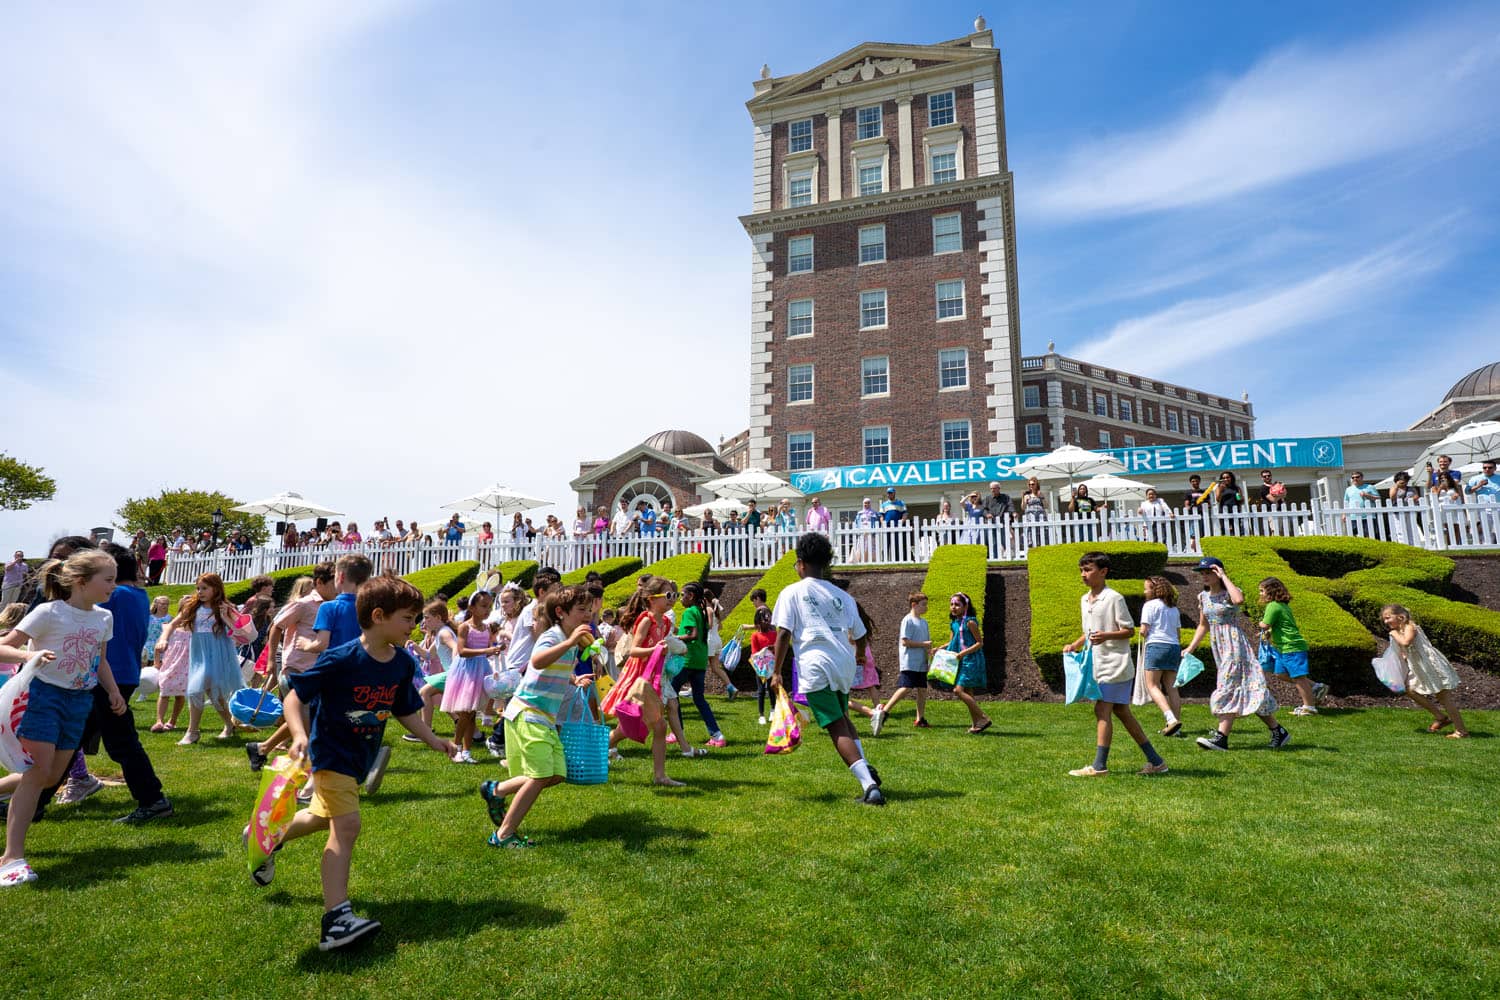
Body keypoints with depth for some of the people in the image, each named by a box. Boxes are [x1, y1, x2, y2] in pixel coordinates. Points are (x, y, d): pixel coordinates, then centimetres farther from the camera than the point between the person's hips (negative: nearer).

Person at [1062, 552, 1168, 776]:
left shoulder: (1114, 598, -12)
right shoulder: (1084, 600, 13)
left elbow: (1129, 631, -11)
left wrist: (1106, 636, -27)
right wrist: (1075, 645, 7)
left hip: (1115, 664, -9)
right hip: (1098, 664, 9)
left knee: (1102, 710, -9)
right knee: (1121, 712, 12)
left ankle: (1099, 765, -5)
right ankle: (1155, 761, 21)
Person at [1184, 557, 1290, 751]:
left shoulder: (1229, 592, -9)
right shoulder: (1203, 597, 11)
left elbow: (1239, 599, -36)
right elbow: (1203, 625, 20)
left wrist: (1224, 576, -25)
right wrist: (1190, 648, 17)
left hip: (1235, 645, -8)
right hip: (1219, 648, 8)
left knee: (1228, 689, -11)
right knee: (1237, 690, 8)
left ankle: (1221, 737, -11)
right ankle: (1278, 731, 17)